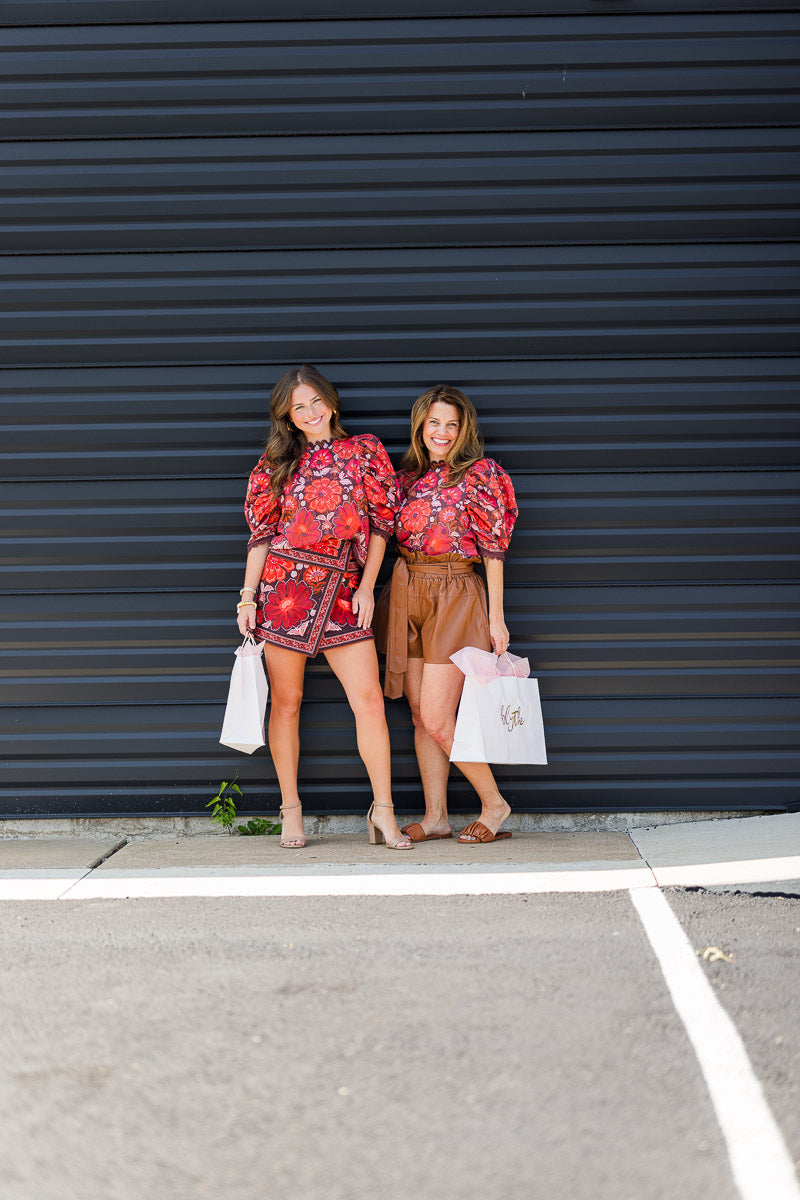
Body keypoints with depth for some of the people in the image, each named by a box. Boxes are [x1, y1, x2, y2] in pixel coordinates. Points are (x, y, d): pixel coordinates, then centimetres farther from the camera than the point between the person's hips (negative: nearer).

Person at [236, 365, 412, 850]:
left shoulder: (364, 450, 7)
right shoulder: (278, 463, 8)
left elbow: (383, 521, 6)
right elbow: (261, 534, 7)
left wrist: (366, 586, -1)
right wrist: (248, 596, 1)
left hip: (344, 592, 0)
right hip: (285, 587, 0)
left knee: (370, 699, -8)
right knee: (287, 702, 4)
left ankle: (383, 811, 1)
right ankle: (291, 811, 14)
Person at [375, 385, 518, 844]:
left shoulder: (479, 474, -4)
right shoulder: (409, 476, 12)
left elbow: (493, 548, -5)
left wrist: (496, 616, -8)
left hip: (454, 596, -6)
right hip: (406, 593, 6)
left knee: (437, 718, -11)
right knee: (420, 715, 5)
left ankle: (494, 803, 5)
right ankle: (436, 817, 12)